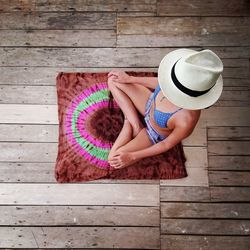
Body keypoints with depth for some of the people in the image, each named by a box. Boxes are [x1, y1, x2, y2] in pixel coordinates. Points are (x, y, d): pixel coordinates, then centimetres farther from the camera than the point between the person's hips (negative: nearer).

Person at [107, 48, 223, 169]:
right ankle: (135, 125, 2)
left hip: (155, 134, -5)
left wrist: (132, 156, -14)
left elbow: (167, 144, -24)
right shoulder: (184, 81, -31)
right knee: (113, 80, 2)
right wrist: (129, 79, 2)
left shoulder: (186, 119, -45)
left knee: (114, 160, -11)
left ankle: (129, 126, 12)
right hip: (150, 104, 5)